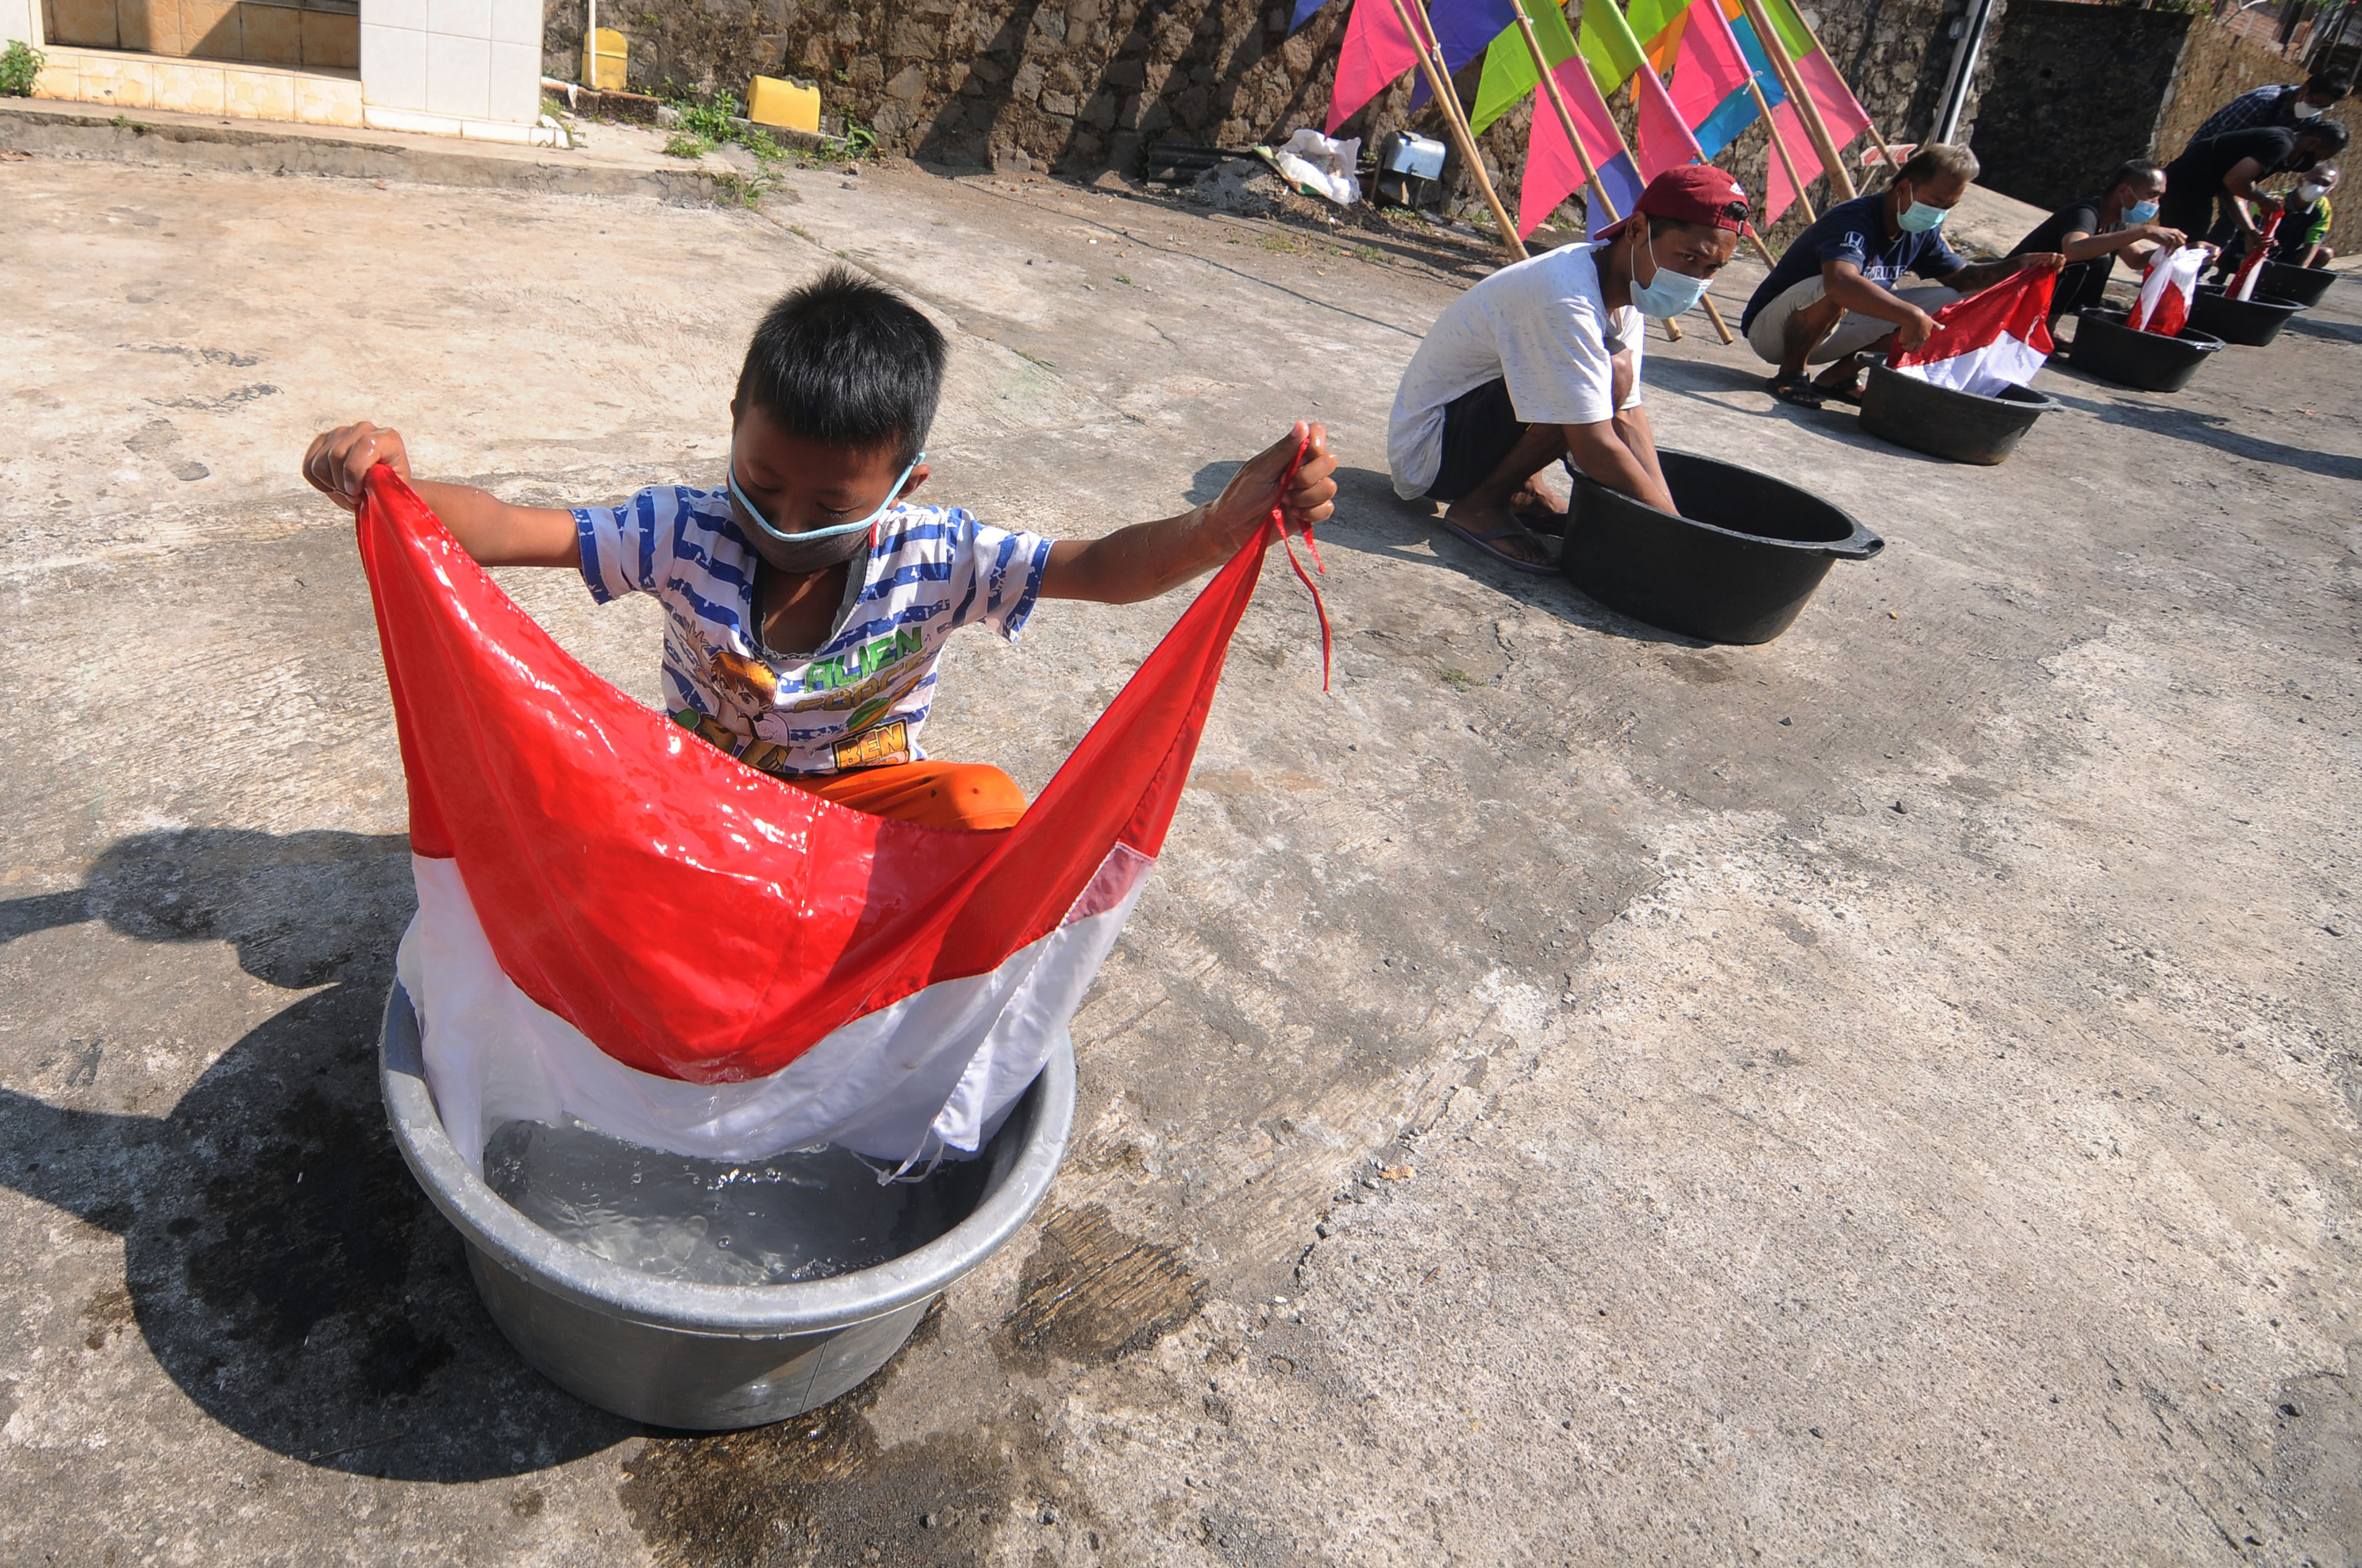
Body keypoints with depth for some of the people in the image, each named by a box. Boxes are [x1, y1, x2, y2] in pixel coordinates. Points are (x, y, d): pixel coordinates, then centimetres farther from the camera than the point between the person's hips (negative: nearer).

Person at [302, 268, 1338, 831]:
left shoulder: (935, 557, -21)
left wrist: (1224, 525, -47)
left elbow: (1104, 568, -28)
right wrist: (394, 486, -42)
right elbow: (510, 532, -20)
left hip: (863, 794, -1)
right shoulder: (686, 534, -19)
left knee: (988, 808, -32)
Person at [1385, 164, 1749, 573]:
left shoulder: (1622, 292, 0)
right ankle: (1481, 507, -13)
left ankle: (1520, 490, 11)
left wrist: (1670, 518, -10)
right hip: (1427, 451, -9)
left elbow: (1628, 417, -1)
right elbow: (1595, 449, -30)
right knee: (1611, 377, -25)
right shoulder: (1567, 300, -28)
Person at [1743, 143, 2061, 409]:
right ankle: (1790, 373, -14)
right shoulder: (1853, 220, -25)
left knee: (1946, 303, -1)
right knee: (1831, 291, -40)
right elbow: (1841, 282, -46)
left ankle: (1838, 377, 1)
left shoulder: (1922, 232, 2)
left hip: (1831, 333, 8)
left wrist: (2018, 266, -3)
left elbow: (1961, 277, 16)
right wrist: (1911, 315, -50)